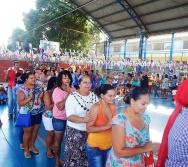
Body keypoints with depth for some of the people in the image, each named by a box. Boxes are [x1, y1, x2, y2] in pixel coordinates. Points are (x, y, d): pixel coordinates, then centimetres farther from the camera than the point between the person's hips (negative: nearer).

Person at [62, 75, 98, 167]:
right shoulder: (73, 97, -13)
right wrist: (83, 119, -36)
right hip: (76, 132, -4)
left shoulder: (94, 96, 3)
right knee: (74, 156, 8)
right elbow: (70, 116, -20)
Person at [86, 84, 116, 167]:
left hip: (109, 145, 6)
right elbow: (89, 128, -24)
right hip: (95, 146, -6)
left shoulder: (113, 107, -3)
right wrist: (107, 126, -30)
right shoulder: (96, 107, -22)